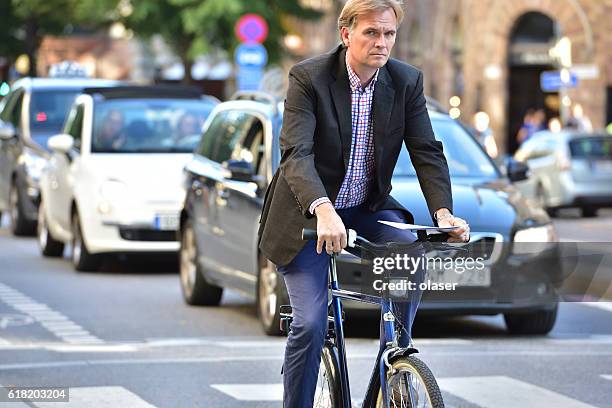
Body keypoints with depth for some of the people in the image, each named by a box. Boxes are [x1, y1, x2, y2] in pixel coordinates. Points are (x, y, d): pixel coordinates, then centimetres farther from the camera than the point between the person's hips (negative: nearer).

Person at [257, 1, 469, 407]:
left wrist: (443, 212, -26)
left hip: (368, 207, 3)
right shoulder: (309, 77, -18)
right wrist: (324, 210, -47)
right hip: (310, 213, -3)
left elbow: (427, 152, -8)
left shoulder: (407, 81, -6)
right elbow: (296, 154, -29)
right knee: (311, 324, -14)